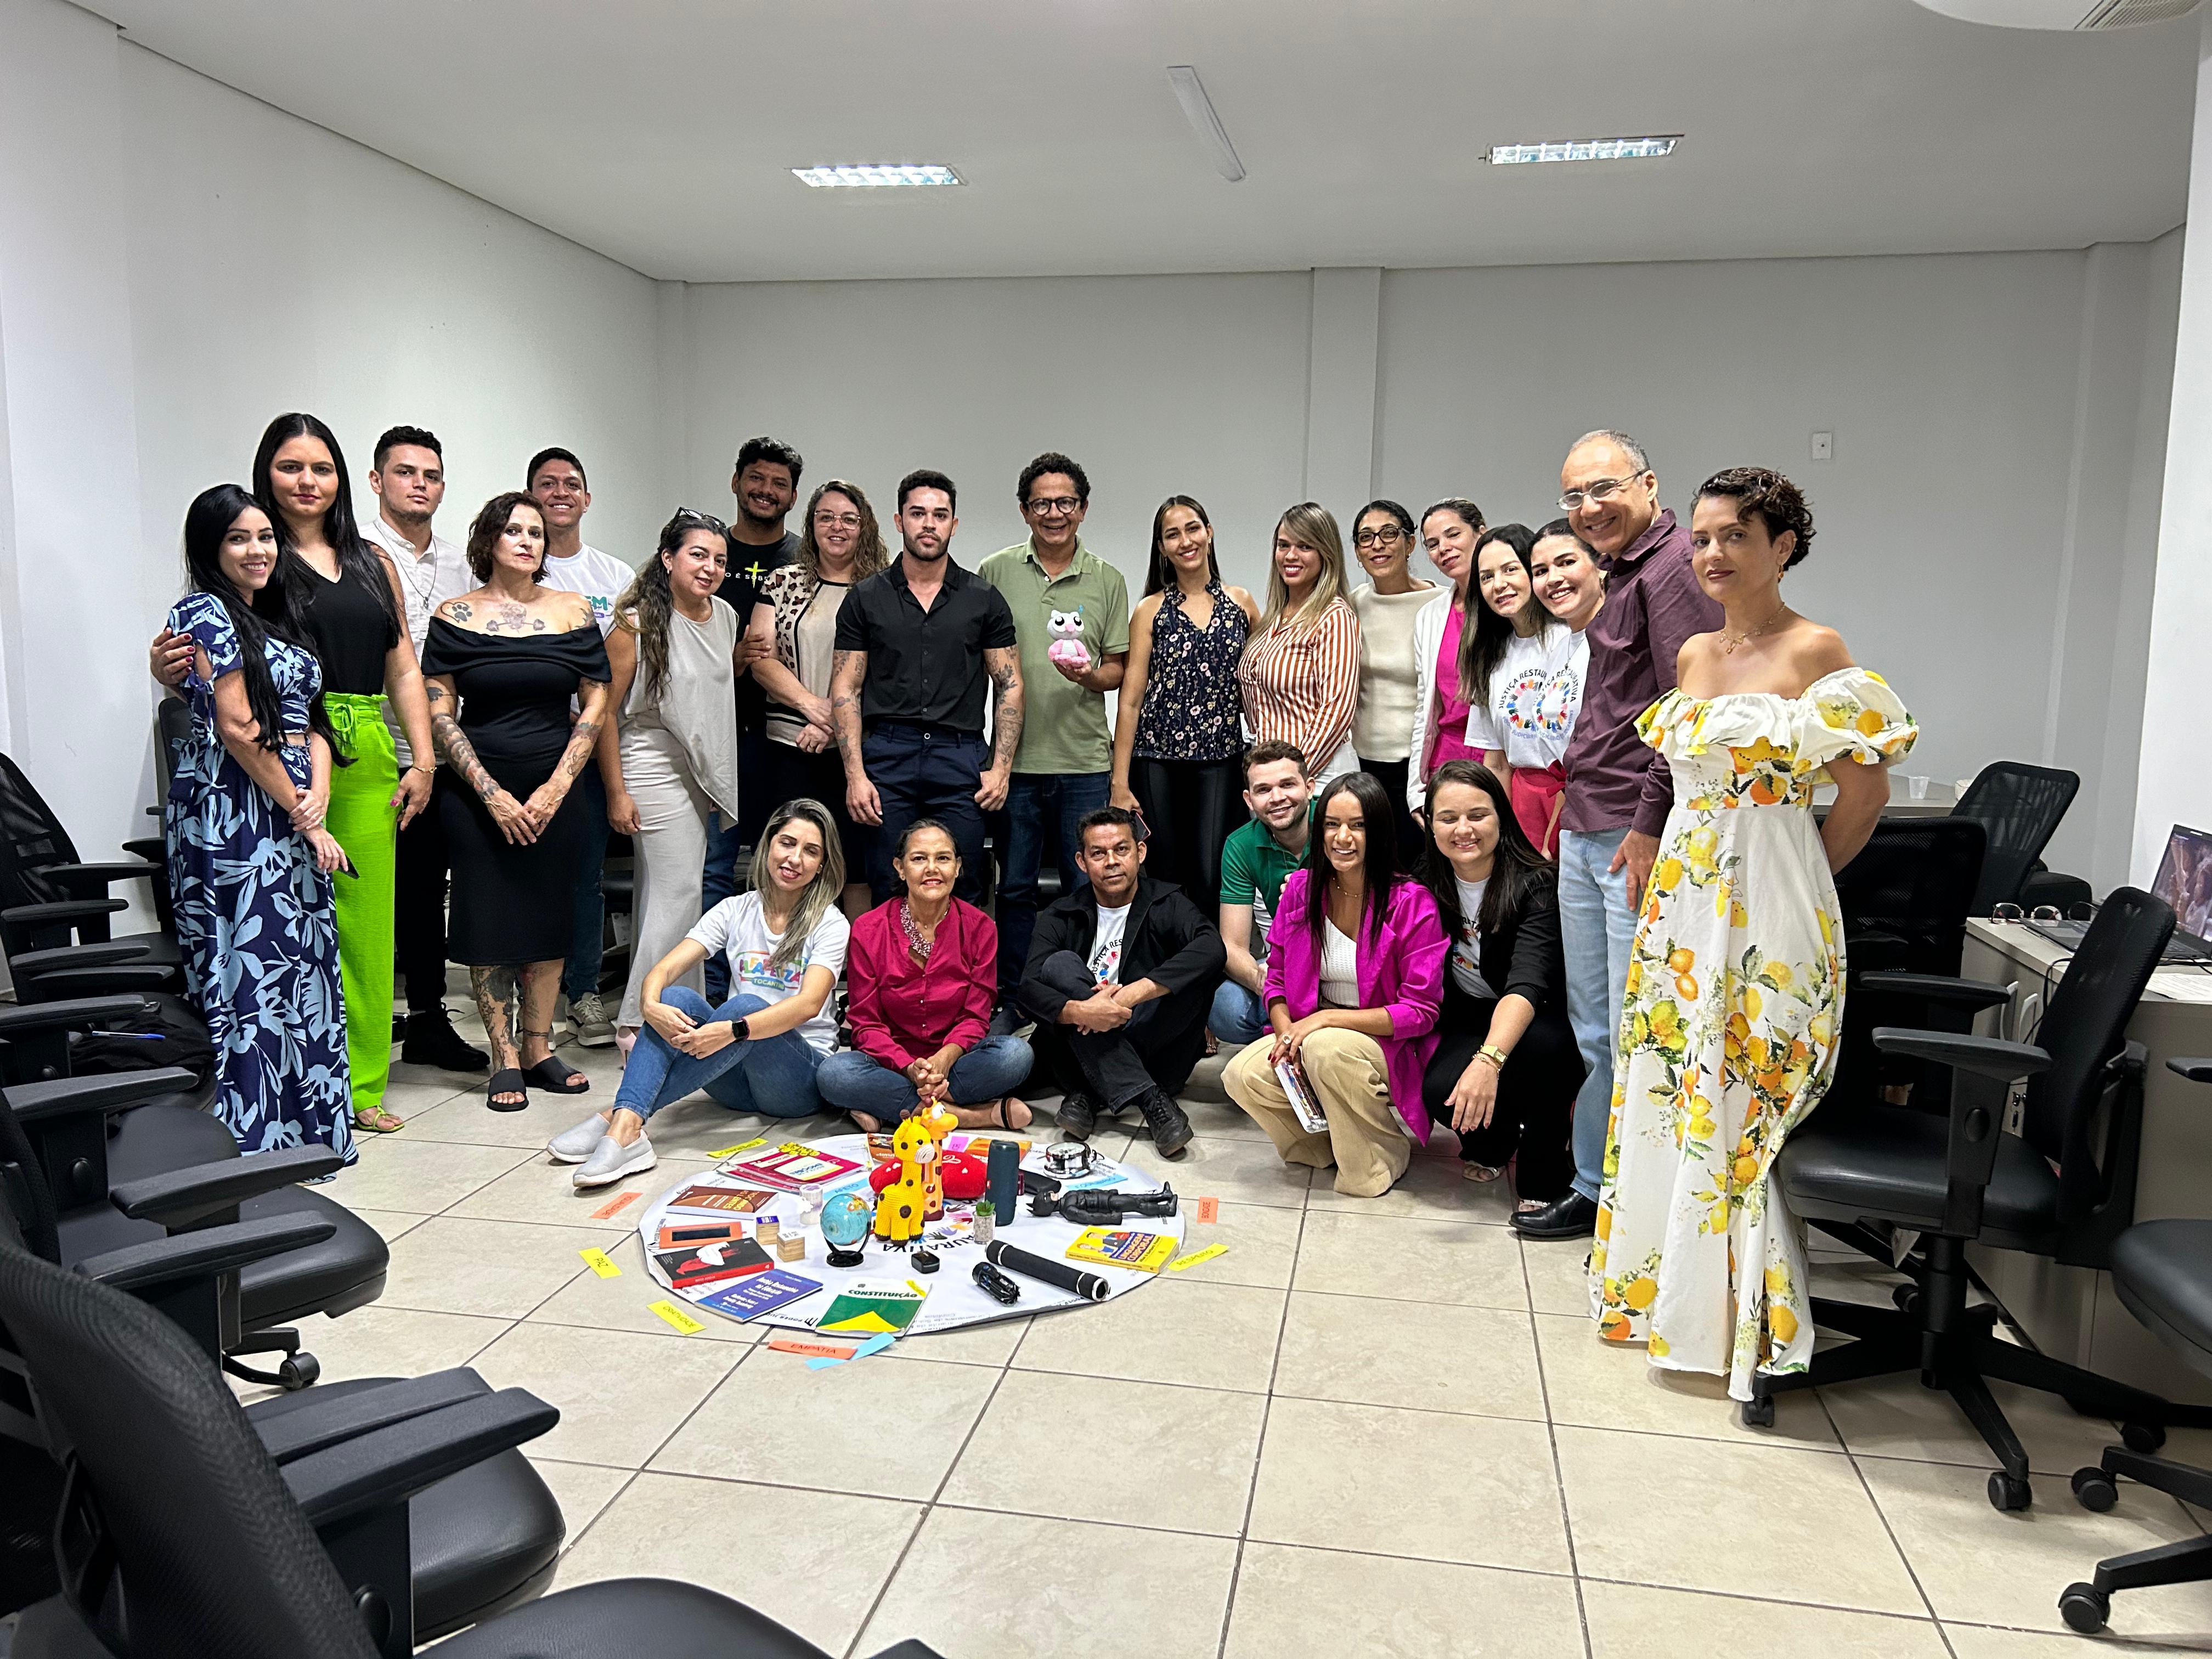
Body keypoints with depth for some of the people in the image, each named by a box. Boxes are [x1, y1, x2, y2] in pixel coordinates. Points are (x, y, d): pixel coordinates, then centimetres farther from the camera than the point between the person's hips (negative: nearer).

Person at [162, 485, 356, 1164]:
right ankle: (252, 1140, -1)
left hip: (293, 815, 8)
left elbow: (311, 720, 14)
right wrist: (302, 818, -11)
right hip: (232, 812, -8)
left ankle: (305, 1127, 17)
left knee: (305, 963, 9)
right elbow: (238, 729, -12)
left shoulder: (277, 618, 19)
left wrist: (317, 796, -5)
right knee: (252, 964, -7)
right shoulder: (204, 612, -4)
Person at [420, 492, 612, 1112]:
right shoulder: (455, 617, 1)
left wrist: (556, 789, -5)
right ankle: (505, 1060, 10)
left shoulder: (573, 611, 5)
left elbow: (595, 705, 4)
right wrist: (492, 793, -9)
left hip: (555, 794, 2)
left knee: (549, 920, 6)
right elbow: (440, 712, -2)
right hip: (478, 795, -1)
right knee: (490, 923, 1)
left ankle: (538, 1049, 19)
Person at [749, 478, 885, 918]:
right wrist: (814, 705, -12)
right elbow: (761, 659, 3)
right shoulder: (783, 582, 11)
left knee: (859, 870, 0)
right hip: (791, 750, 2)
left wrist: (834, 725, -14)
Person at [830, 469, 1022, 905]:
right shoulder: (866, 598, 7)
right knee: (887, 893, 3)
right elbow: (845, 691, 5)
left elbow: (1009, 687, 7)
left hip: (961, 758, 0)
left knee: (962, 893, 2)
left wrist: (1001, 768, -3)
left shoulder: (984, 599, 8)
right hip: (886, 757, 0)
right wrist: (855, 775, -6)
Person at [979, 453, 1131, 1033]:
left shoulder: (1107, 580, 7)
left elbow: (1119, 669, 8)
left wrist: (1090, 675, -14)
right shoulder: (996, 572, 5)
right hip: (1015, 759, 0)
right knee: (1015, 887, 9)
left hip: (1085, 761, 0)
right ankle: (1011, 1002, 22)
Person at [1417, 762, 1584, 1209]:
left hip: (1532, 1022, -3)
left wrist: (1488, 1060, -51)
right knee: (1440, 1091, -28)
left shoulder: (1536, 884, -21)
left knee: (1542, 1044, -38)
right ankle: (1493, 1140, 11)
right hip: (1469, 1021, 3)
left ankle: (1544, 1177, -11)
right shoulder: (1427, 884, -6)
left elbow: (1528, 983, -35)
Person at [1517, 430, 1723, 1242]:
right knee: (1593, 1031, 15)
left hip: (1638, 839, -10)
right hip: (1585, 833, 10)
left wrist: (1650, 825, -19)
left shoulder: (1673, 565, -11)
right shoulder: (1621, 574, 20)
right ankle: (1594, 1190, 27)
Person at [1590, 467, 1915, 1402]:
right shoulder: (1693, 655, 11)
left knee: (1745, 1100, 0)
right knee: (1669, 1088, 13)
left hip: (1766, 905, -7)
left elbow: (1866, 789, -10)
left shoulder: (1812, 654, -10)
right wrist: (1672, 863, 14)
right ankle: (1663, 1286, 28)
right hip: (1682, 897, 7)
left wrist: (1806, 877, -1)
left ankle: (1746, 1315, 15)